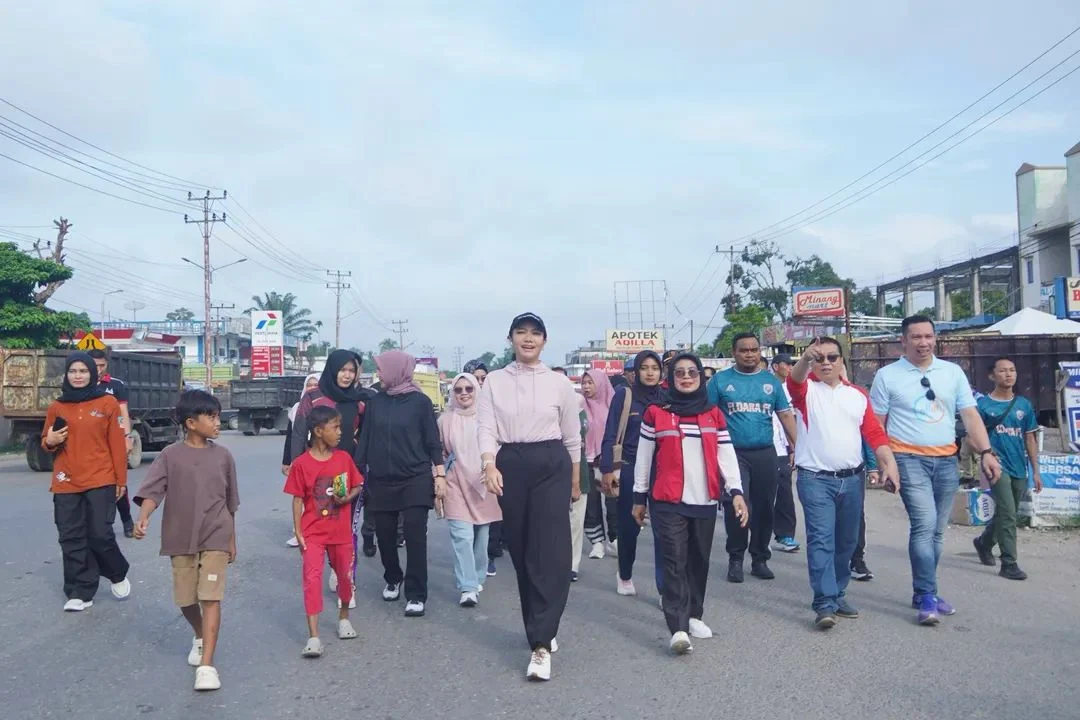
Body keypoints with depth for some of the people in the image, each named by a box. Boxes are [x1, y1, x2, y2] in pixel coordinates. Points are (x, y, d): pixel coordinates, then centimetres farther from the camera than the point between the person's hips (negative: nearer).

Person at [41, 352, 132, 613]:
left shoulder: (108, 403, 1)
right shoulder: (56, 407, 9)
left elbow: (117, 443, 1)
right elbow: (47, 443, 20)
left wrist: (121, 479, -2)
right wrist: (50, 441, -5)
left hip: (101, 481, -3)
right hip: (66, 484, 3)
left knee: (100, 535, -6)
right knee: (71, 540, 4)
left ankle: (118, 575, 21)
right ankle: (80, 592, 13)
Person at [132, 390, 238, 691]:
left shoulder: (223, 456, 2)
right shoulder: (170, 455, -4)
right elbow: (152, 490, -15)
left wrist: (232, 540, 13)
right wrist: (143, 518, -35)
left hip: (216, 538, 0)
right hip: (181, 539, 1)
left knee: (211, 598, -8)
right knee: (186, 599, 13)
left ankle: (207, 665, -7)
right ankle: (200, 637, 43)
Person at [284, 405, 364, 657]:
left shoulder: (344, 458, -2)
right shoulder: (301, 464, -10)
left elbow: (357, 486, 8)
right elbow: (298, 499, -5)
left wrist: (347, 498, -14)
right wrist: (298, 533, -7)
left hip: (341, 531, 3)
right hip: (313, 533, -3)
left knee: (345, 576, 15)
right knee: (312, 578, -10)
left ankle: (344, 617, 39)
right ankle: (313, 637, -7)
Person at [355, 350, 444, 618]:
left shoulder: (420, 401, -4)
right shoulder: (375, 402, 5)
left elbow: (433, 441, -2)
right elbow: (365, 439, 8)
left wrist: (440, 475, -5)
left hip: (415, 480, -3)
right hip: (381, 481, 4)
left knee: (415, 536, -5)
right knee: (384, 534, 10)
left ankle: (416, 595, 3)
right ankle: (393, 580, 34)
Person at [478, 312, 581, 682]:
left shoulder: (559, 383, 4)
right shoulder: (494, 381, 5)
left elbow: (572, 436, 11)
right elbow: (486, 428, -3)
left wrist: (574, 480, 16)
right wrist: (489, 465, -21)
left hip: (551, 466, -2)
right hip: (510, 467, 2)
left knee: (549, 552, -10)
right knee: (521, 552, 8)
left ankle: (541, 644, -10)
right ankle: (542, 632, 26)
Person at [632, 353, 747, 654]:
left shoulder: (714, 414, 9)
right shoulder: (655, 413, 1)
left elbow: (727, 456, 5)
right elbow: (643, 458, 6)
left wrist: (736, 491, -8)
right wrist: (639, 497, 7)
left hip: (705, 501, 3)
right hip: (668, 502, -3)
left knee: (699, 561, 12)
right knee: (675, 562, -7)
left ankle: (694, 615, 28)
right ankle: (678, 629, -10)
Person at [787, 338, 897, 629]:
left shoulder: (858, 395, 11)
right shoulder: (806, 389, 0)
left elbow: (874, 433, 6)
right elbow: (794, 380, -24)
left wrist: (890, 463, -8)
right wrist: (805, 359, -45)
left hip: (853, 479, 4)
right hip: (815, 479, -4)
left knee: (846, 540, 13)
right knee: (821, 540, -10)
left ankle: (838, 594, 27)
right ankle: (825, 603, -11)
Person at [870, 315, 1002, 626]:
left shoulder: (953, 372, 9)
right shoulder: (887, 375, -1)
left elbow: (970, 415, 7)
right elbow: (877, 424, 0)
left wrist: (986, 452, -3)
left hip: (946, 460, 4)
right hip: (909, 459, -4)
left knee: (936, 531, 10)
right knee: (924, 525, -16)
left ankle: (923, 593, 22)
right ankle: (927, 597, -8)